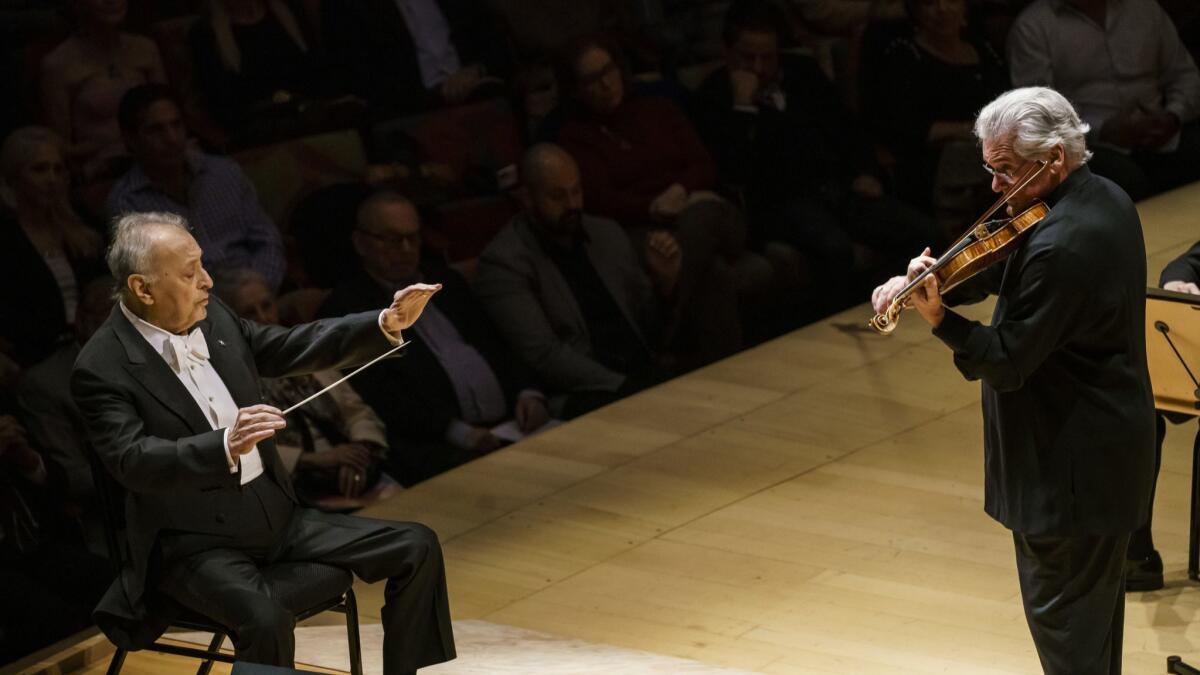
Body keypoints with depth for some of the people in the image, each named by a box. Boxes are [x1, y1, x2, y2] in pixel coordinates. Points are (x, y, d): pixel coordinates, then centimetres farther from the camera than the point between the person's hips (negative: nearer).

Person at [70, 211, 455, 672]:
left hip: (276, 517, 7)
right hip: (195, 543, -7)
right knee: (266, 620, -36)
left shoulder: (212, 316, 4)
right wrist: (227, 446, -42)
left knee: (417, 548, 0)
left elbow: (291, 349, 15)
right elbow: (133, 461, -27)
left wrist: (387, 325, 2)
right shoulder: (102, 369, -16)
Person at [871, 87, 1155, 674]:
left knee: (1059, 610, 1)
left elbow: (1007, 362, -24)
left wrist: (939, 318, -28)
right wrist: (924, 279, -5)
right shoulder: (1106, 198, 4)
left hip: (1068, 465, -10)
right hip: (1113, 443, 10)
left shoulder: (1059, 245, -28)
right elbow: (1003, 269, 7)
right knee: (1096, 598, 23)